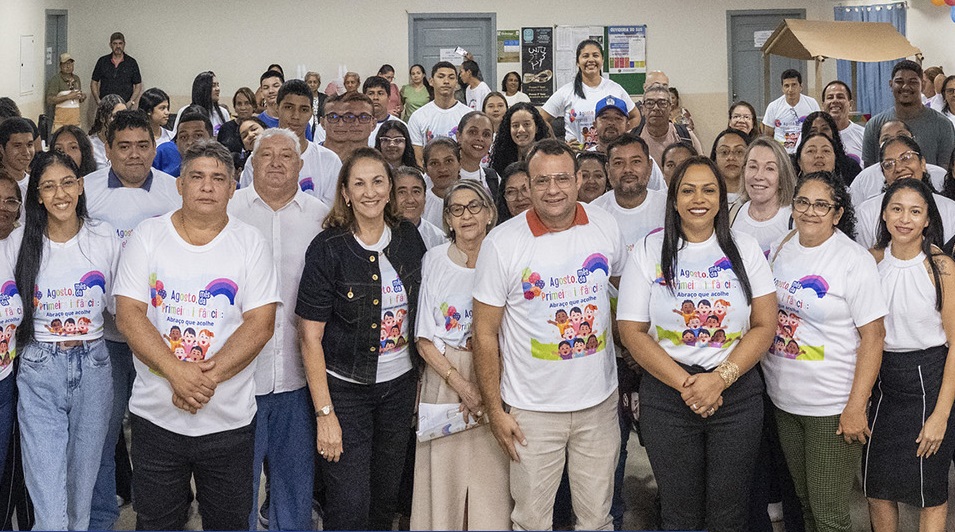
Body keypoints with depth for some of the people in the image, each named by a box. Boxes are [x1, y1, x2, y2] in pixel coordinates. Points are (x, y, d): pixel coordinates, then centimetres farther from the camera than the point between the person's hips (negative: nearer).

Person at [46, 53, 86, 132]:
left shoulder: (76, 79, 15)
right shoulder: (55, 80, -5)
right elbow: (49, 100, -14)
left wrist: (82, 97, 2)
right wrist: (68, 97, -17)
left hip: (75, 120, 6)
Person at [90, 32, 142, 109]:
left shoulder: (131, 62, 6)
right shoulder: (102, 61, 9)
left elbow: (138, 85, 7)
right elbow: (94, 83, 14)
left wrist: (131, 102, -7)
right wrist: (98, 100, -1)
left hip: (125, 105, -1)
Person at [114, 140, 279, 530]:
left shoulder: (250, 243, 0)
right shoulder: (147, 237, 1)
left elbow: (260, 324, -7)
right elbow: (129, 315, -7)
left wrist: (208, 376, -19)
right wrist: (177, 372, -19)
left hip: (229, 420, 0)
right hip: (155, 415, 0)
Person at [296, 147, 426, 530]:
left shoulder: (409, 239, 0)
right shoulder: (328, 248, -14)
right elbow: (310, 337, -13)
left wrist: (421, 377, 8)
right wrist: (324, 412, -16)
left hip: (400, 384, 5)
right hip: (345, 388, -4)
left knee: (386, 497, 15)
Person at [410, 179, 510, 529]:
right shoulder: (434, 260, 1)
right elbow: (424, 338, 0)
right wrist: (460, 383, -12)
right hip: (444, 377, 1)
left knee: (491, 480, 1)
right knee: (444, 475, 4)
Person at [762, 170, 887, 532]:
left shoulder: (855, 260, -12)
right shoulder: (780, 250, 6)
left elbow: (873, 337, -14)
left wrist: (856, 407, -18)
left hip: (832, 407, -6)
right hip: (784, 401, 6)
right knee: (804, 501, 18)